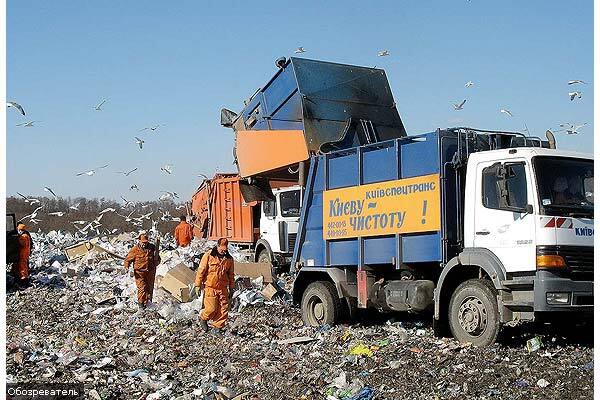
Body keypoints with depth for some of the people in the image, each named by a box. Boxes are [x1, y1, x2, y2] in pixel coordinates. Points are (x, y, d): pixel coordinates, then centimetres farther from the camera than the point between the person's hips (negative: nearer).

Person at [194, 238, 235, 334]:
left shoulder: (229, 259, 6)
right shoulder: (208, 255, -6)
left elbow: (230, 275, 17)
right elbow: (201, 271, -3)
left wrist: (231, 288, 18)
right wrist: (198, 285, -4)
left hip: (223, 288, 4)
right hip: (210, 288, -4)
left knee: (223, 309, 1)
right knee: (211, 309, -7)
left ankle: (217, 327, 14)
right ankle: (203, 318, 23)